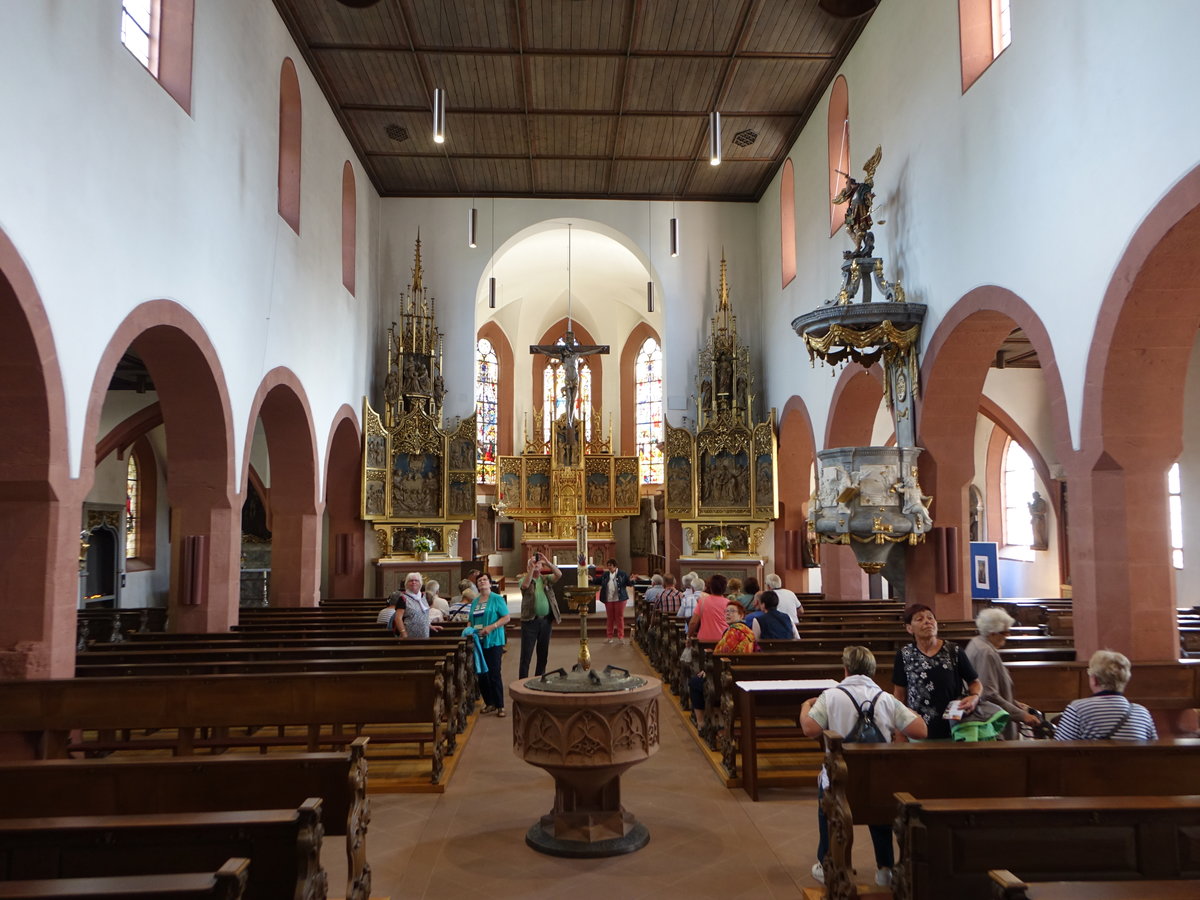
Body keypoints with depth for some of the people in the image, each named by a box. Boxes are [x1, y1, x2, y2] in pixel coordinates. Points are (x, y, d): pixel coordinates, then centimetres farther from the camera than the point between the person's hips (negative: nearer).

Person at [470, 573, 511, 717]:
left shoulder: (497, 599, -1)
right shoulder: (475, 602, 15)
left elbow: (507, 617, -8)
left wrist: (491, 627, -19)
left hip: (493, 642, -6)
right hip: (478, 642, 6)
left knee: (494, 674, -7)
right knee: (481, 674, 7)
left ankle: (500, 706, 1)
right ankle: (489, 703, 20)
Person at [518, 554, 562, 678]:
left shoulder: (546, 578, 9)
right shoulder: (525, 579, 0)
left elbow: (559, 574, -8)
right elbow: (525, 585, -22)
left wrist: (547, 562, -14)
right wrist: (531, 568, -23)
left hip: (546, 620, 4)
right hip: (530, 621, -4)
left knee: (543, 653, 13)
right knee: (526, 654, -2)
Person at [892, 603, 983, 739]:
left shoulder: (954, 651, -2)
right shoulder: (904, 655, -1)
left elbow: (975, 683, 7)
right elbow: (900, 695, 5)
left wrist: (975, 697, -14)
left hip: (952, 728, 0)